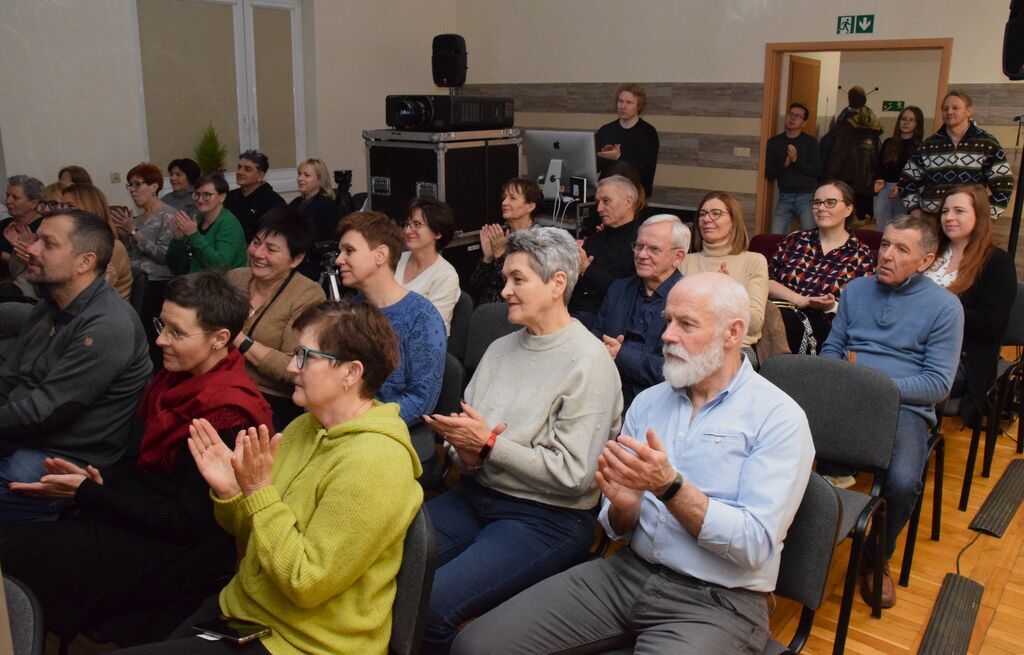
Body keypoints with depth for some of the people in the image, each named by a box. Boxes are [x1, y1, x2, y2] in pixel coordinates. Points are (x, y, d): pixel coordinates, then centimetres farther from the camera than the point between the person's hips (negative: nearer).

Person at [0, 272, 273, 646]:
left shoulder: (226, 416, -22)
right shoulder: (177, 377, 6)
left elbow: (188, 523, -20)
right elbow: (140, 457, 13)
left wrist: (87, 493, -15)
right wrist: (100, 484, -8)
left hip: (177, 547, -8)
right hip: (138, 514, 8)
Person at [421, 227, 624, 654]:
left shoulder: (588, 362, -12)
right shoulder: (501, 348, 10)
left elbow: (572, 475, -17)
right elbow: (466, 429, 12)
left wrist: (490, 442, -15)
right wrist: (464, 454, -11)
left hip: (548, 518, -6)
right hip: (476, 495, 7)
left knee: (431, 605, -24)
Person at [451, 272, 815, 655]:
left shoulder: (778, 417, -7)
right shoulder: (647, 401, 8)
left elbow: (755, 545, -15)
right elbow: (617, 529, 10)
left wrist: (669, 487, -23)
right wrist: (623, 504, -12)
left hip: (716, 601, -5)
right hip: (629, 571, 5)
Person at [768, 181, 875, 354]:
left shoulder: (861, 255, 11)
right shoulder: (795, 240, 17)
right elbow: (767, 280, 7)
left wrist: (833, 306, -14)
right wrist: (799, 300, -8)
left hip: (824, 324, -2)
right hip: (781, 310, 2)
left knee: (786, 321, -36)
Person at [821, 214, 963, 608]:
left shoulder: (944, 306, 3)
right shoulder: (856, 289, 16)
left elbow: (939, 383, -3)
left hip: (903, 407, -3)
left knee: (902, 483, -31)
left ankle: (878, 558, 1)